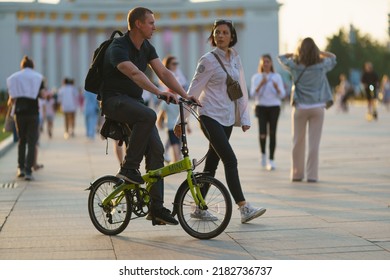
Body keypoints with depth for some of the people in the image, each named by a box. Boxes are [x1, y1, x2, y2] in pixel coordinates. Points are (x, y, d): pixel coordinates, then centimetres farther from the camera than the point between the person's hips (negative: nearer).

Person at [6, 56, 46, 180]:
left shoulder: (14, 77, 5)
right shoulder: (38, 77, 2)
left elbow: (12, 99, 1)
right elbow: (42, 94, -6)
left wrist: (10, 102, 24)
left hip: (19, 112, 2)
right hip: (33, 112, -2)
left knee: (21, 140, 18)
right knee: (32, 142, 0)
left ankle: (20, 168, 16)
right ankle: (28, 171, -7)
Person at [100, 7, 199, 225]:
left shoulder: (147, 48, 7)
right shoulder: (118, 48, -18)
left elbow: (163, 72, 0)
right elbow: (134, 73, -34)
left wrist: (185, 95, -12)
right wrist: (159, 93, -46)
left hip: (134, 100, 7)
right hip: (115, 100, -7)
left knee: (156, 150, -6)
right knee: (148, 115, -37)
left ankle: (157, 207, -2)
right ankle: (129, 168, -22)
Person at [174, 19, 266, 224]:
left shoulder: (235, 59, 11)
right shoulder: (208, 60, -7)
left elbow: (241, 89, 15)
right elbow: (193, 90, -7)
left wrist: (244, 118, 11)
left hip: (227, 118, 6)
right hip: (210, 117, -6)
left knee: (212, 163, 10)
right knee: (230, 161, -13)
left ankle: (199, 208, 18)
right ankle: (244, 208, -14)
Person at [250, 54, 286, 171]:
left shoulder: (277, 77, 4)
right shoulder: (256, 77, 5)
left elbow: (282, 95, 0)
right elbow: (253, 94, -5)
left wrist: (277, 88, -21)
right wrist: (261, 84, -21)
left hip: (274, 107, 0)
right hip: (261, 107, 0)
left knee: (272, 133, -4)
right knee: (262, 133, -14)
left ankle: (271, 161, 2)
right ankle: (263, 153, 15)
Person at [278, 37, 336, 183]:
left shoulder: (294, 65, -5)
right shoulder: (321, 65, -4)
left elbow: (281, 57, 14)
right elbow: (333, 57, 17)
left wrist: (295, 53, 7)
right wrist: (319, 52, 9)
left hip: (300, 107, 0)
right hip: (317, 108, 0)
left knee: (298, 142, 10)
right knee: (314, 143, 2)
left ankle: (297, 174, 15)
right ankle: (312, 175, 2)